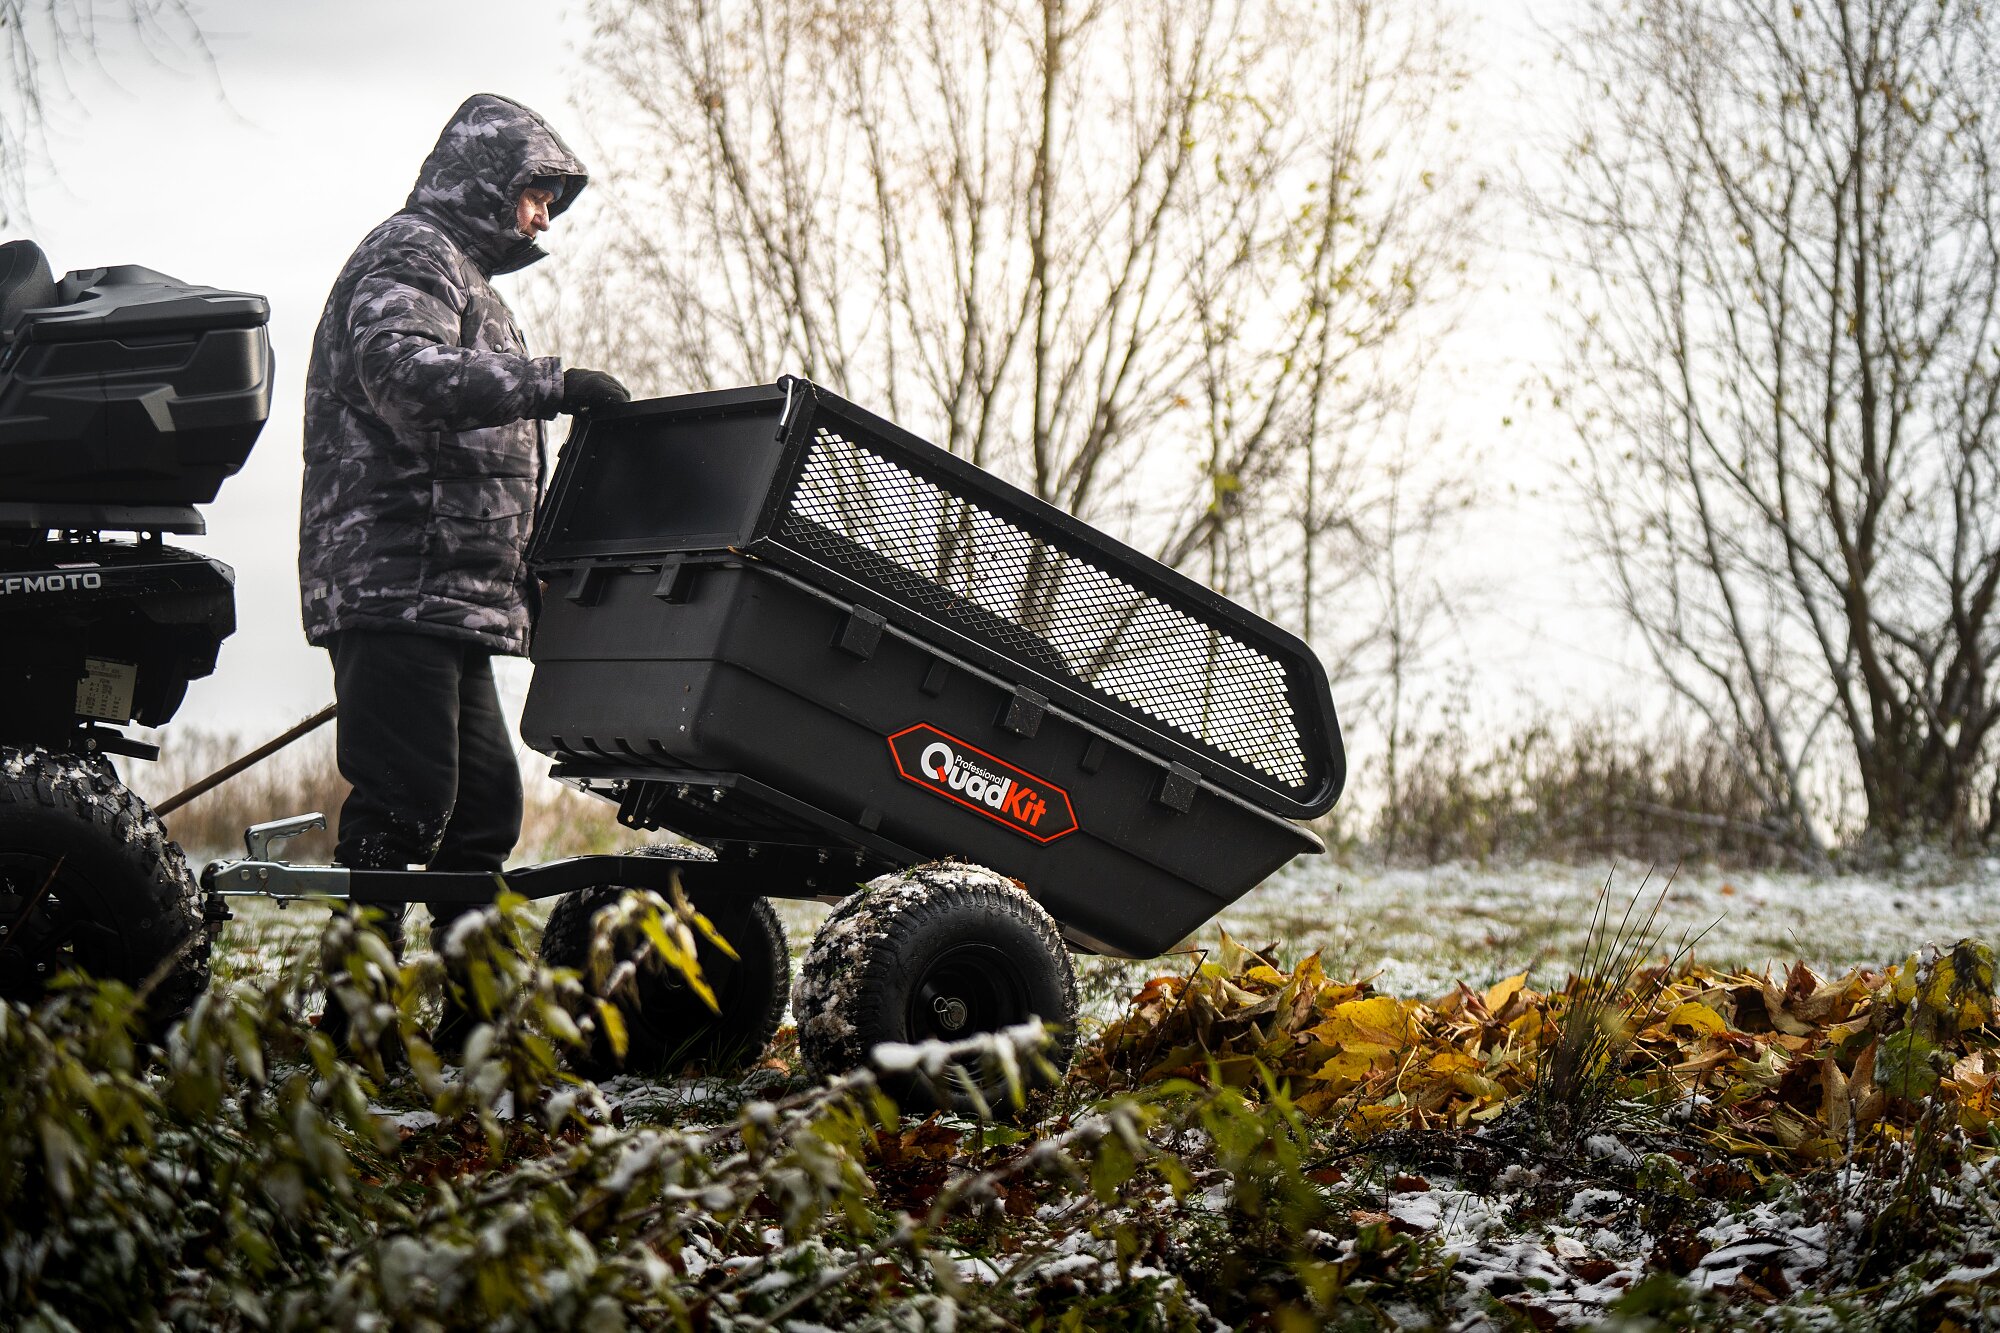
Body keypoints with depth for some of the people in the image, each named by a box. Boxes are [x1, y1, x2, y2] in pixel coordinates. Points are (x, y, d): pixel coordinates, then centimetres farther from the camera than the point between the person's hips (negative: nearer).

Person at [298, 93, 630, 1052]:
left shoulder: (463, 280, 30)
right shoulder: (408, 259, -2)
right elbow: (404, 378, -24)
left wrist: (529, 574, 24)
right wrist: (549, 383, -24)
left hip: (447, 598, 11)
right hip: (396, 583, -11)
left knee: (484, 803, 9)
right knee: (405, 803, -15)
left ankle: (467, 1017, 14)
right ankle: (349, 1021, -14)